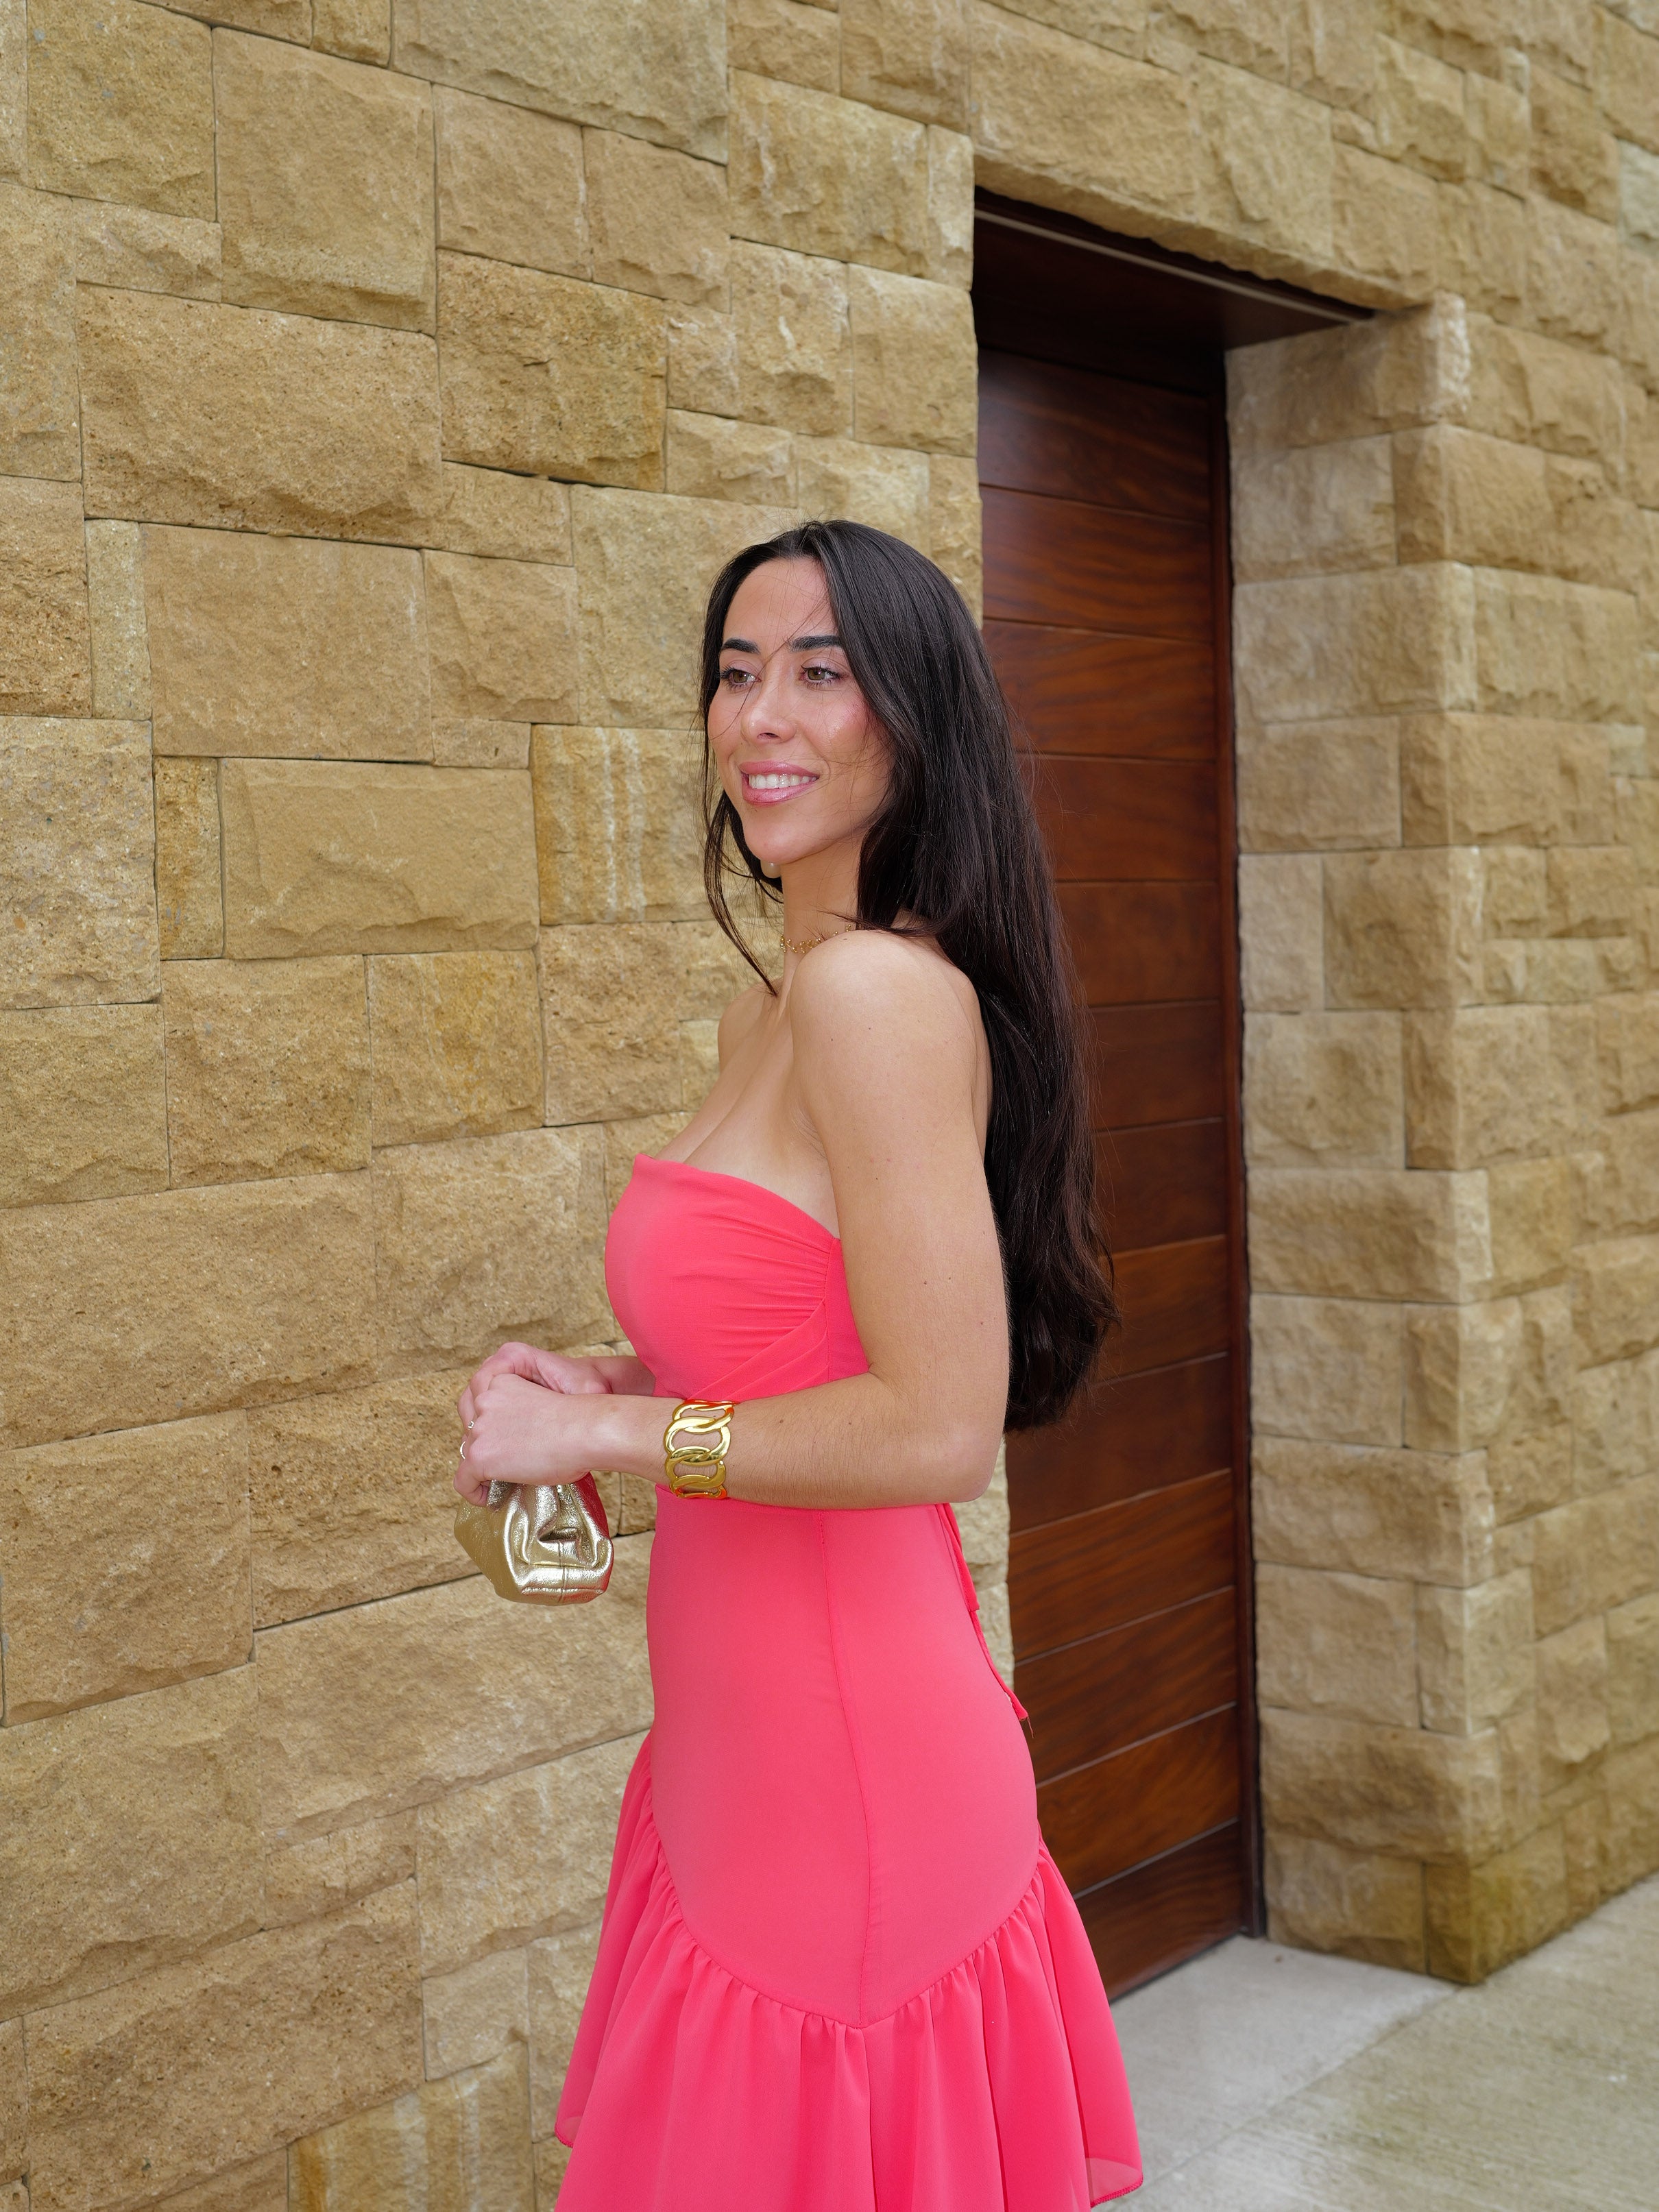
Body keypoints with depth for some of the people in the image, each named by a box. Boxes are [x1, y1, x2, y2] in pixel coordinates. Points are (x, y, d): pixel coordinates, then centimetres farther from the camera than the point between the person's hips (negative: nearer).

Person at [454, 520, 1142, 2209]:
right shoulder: (773, 1009, 9)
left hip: (846, 1752, -9)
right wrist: (608, 1391, 5)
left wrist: (610, 1433, -14)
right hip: (753, 1748, 9)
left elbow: (941, 1428, -23)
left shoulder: (879, 989, -20)